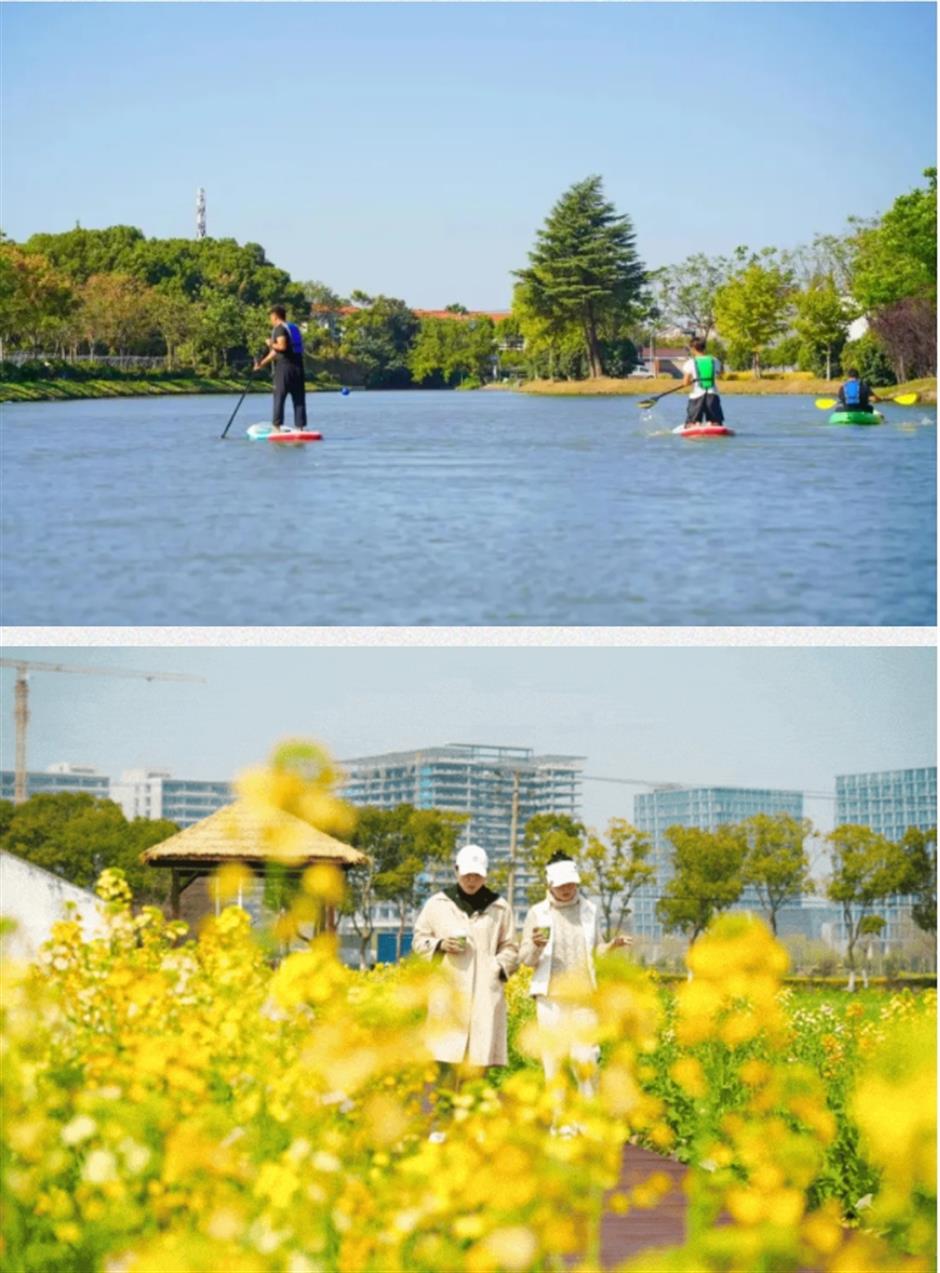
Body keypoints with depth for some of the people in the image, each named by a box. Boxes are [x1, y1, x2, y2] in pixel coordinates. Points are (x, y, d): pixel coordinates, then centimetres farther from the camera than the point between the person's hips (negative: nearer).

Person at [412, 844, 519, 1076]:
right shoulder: (438, 904, 9)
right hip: (448, 990, 0)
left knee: (480, 1056, -4)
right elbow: (419, 941, 15)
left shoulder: (499, 907, 9)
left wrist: (498, 968, -5)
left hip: (484, 990, 0)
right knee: (444, 1057, -6)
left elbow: (509, 949, 13)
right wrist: (440, 945, -4)